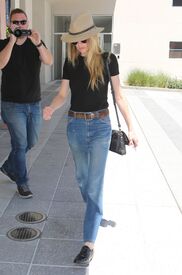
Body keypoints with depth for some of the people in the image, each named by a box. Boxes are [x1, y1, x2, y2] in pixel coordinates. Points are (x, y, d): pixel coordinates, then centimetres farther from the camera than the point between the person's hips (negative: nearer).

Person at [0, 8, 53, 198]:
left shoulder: (36, 44, 2)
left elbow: (49, 61, -16)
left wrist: (38, 44, -32)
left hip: (34, 104, 4)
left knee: (31, 143, 14)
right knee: (20, 144, -2)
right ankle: (22, 183, 14)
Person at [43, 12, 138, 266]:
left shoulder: (107, 60, -7)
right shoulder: (70, 63, 0)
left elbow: (119, 96, -3)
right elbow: (62, 94, 5)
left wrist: (130, 127, -3)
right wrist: (51, 108, -18)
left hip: (100, 126, -3)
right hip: (75, 125, 4)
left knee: (94, 183, -7)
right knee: (82, 177, 18)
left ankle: (89, 243, -4)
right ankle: (95, 211, 47)